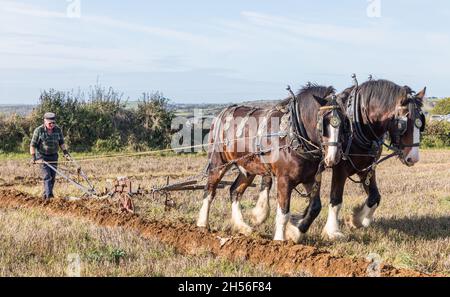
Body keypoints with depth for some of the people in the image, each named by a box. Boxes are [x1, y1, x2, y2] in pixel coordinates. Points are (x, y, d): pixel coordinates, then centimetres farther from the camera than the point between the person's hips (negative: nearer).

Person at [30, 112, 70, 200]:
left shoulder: (58, 130, -2)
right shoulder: (39, 130, -14)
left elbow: (61, 142, 11)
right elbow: (33, 145, -11)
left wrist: (65, 152, 1)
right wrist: (33, 157, -17)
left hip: (53, 156, 5)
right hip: (42, 155, -4)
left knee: (53, 176, 7)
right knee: (47, 175, -15)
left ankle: (48, 193, 23)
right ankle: (48, 195, -19)